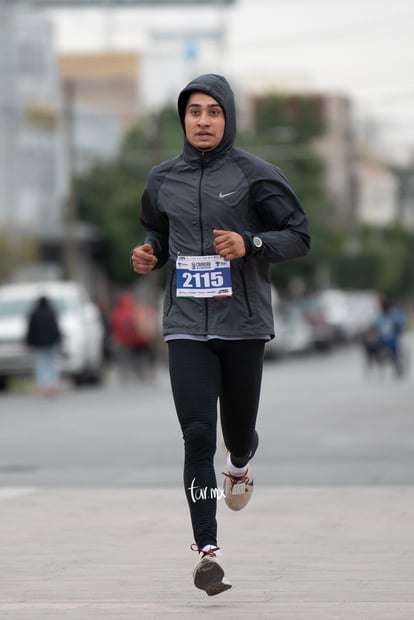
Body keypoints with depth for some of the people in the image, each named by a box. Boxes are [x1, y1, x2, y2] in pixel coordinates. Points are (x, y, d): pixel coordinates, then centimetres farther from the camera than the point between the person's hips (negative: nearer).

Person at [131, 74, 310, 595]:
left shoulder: (256, 175, -4)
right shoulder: (162, 180, 7)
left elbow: (299, 236, -3)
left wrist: (250, 244, -19)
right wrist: (149, 256, 1)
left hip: (243, 323, -1)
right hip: (186, 326, 1)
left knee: (238, 429, 11)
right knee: (198, 435, -11)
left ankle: (240, 466, 51)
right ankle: (207, 549, -10)